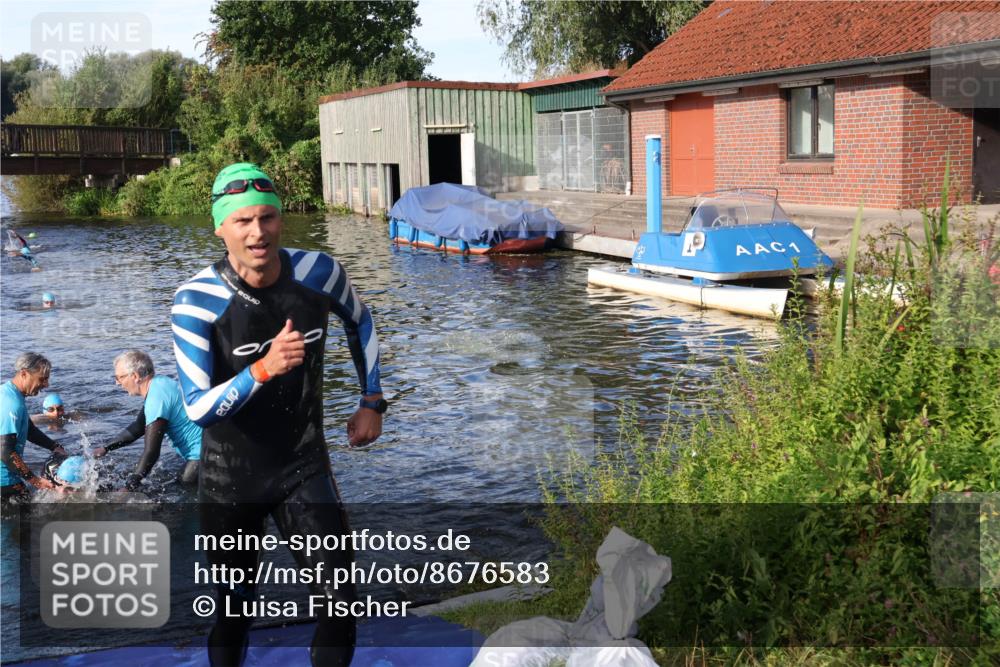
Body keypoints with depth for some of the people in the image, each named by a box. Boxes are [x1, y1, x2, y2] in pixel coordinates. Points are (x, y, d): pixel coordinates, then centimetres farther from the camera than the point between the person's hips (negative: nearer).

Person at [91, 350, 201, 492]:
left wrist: (129, 487, -18)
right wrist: (105, 448, 16)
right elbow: (138, 428, 20)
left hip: (201, 450, -10)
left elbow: (151, 452, -24)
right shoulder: (157, 385, 8)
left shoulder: (157, 398, -25)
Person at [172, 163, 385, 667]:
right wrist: (264, 369, -38)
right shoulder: (197, 300, -21)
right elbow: (196, 407, -23)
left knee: (340, 604, -5)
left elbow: (359, 323, 11)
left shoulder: (320, 273, -12)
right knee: (233, 611, 14)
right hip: (231, 477, -1)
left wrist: (371, 402, 8)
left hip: (304, 467, 2)